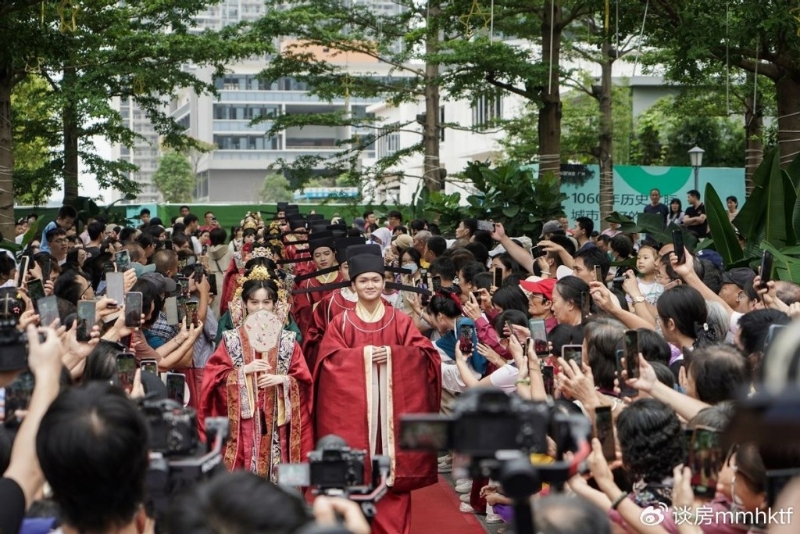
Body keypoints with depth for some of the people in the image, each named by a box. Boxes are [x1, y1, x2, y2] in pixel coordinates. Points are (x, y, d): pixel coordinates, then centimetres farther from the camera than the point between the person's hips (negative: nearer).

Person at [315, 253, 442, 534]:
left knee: (392, 469, -2)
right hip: (354, 407, 0)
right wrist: (363, 354, -13)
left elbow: (424, 354, -1)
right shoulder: (341, 322, 7)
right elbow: (329, 358, -4)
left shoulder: (400, 321, 8)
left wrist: (393, 353, -15)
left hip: (392, 408, 1)